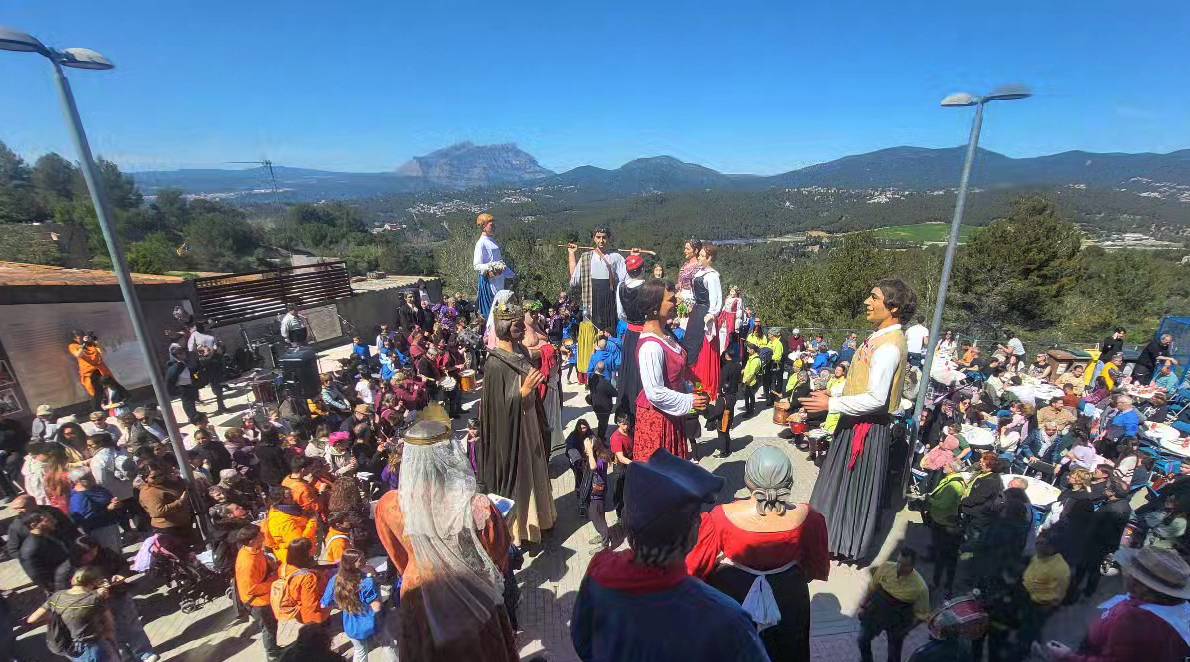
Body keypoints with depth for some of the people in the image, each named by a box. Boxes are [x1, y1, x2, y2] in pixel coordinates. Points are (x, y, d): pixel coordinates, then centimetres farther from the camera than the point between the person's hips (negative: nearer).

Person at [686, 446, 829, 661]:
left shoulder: (722, 517, -31)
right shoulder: (806, 518, -25)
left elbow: (696, 566, -16)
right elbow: (818, 568, -5)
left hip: (734, 596, -1)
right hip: (787, 601, 2)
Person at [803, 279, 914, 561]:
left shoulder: (889, 347, -24)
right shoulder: (881, 337, 6)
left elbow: (876, 398, -28)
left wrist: (830, 404, -23)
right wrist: (833, 396, 9)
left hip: (868, 428, -9)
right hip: (856, 421, 9)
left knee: (856, 484, 7)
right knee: (845, 481, 22)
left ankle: (849, 543, 26)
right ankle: (836, 532, 40)